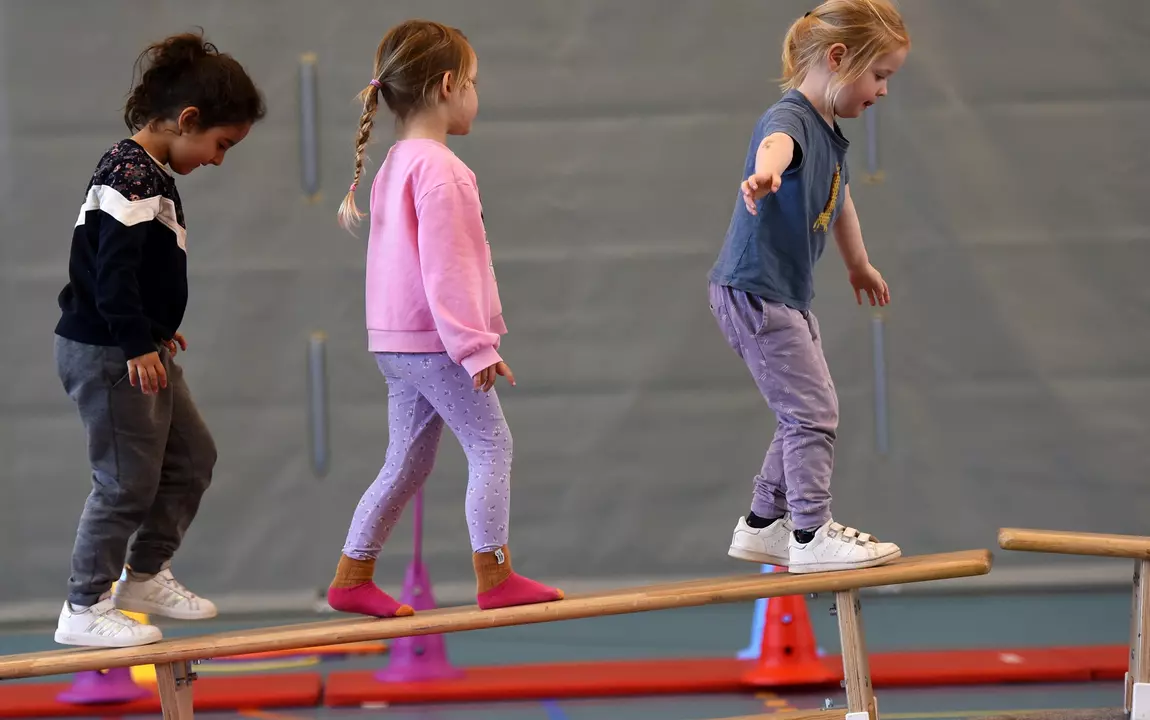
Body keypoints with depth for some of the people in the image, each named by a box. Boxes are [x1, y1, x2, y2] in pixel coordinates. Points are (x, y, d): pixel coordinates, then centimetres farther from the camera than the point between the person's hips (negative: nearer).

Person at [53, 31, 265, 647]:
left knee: (191, 458, 16)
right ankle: (85, 610, 3)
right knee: (128, 482, -5)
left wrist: (156, 328, 29)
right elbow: (111, 269, -25)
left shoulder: (151, 175, 13)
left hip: (141, 351, 11)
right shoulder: (129, 175, -19)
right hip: (108, 355, -11)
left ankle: (145, 577, 26)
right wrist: (137, 345, -24)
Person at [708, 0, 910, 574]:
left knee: (806, 415, 17)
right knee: (813, 411, -9)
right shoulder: (789, 118, -20)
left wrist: (859, 265, 46)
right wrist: (766, 171, -71)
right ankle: (812, 536, -2)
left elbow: (839, 202, 31)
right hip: (751, 291, -10)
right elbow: (777, 142, -47)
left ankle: (763, 525, 27)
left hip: (788, 297, 10)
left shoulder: (832, 136, 11)